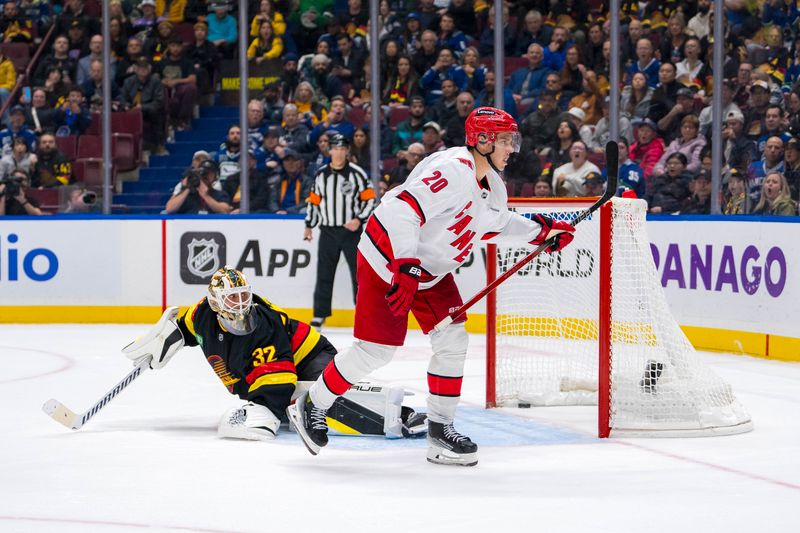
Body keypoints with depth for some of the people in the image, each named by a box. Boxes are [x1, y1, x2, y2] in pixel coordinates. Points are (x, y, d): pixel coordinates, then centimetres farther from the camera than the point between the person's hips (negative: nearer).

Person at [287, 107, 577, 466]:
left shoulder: (494, 187, 4)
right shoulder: (453, 170, -28)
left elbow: (496, 223, 25)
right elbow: (403, 209, -35)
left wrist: (540, 231, 16)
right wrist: (405, 268, -40)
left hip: (430, 270, 9)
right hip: (388, 260, -9)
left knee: (453, 340, 0)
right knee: (375, 350, -6)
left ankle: (440, 429, 8)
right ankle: (311, 406, 12)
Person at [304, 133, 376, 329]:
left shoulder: (357, 173, -5)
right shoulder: (321, 174, 7)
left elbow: (370, 199, -4)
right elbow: (314, 201, 15)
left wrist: (359, 220, -14)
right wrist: (309, 225, 15)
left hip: (351, 230, -3)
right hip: (328, 231, 3)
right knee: (324, 274, 5)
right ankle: (320, 314, 13)